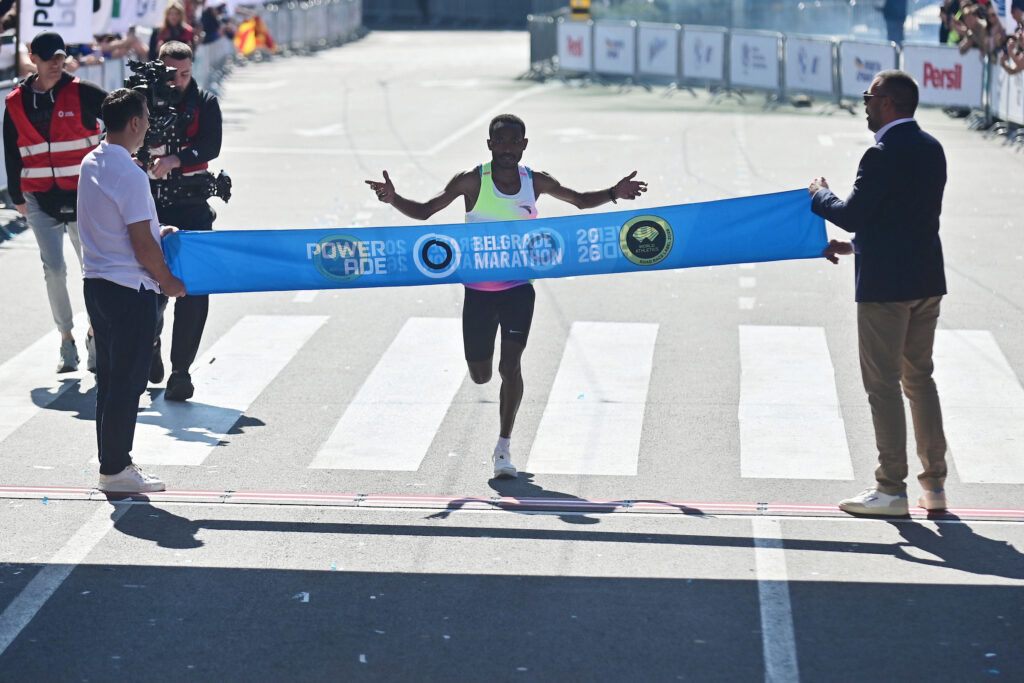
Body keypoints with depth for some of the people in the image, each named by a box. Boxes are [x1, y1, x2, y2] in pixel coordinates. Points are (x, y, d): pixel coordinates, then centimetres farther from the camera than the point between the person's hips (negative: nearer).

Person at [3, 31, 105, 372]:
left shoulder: (81, 92, -4)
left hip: (83, 195, -1)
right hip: (40, 199, 1)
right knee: (54, 270, -7)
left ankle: (95, 337, 21)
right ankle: (66, 341, 7)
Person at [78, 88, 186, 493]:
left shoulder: (91, 163, 7)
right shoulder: (130, 175, -20)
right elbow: (142, 247, -18)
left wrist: (153, 231, 22)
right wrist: (168, 281, -4)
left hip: (96, 283, 9)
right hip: (129, 289, -9)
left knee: (109, 376, 15)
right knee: (127, 379, -1)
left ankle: (112, 460, 22)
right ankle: (115, 470, 3)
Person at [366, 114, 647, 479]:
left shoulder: (535, 182, -3)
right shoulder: (472, 182, -9)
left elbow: (580, 200, 13)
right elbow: (424, 211, -8)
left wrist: (613, 193, -4)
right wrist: (394, 199, -28)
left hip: (518, 288, 0)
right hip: (478, 290, 0)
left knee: (510, 366, -14)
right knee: (480, 375, 10)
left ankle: (504, 446, -4)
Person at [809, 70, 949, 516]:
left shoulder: (884, 154, -18)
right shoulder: (931, 149, 10)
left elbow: (851, 215, -17)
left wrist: (821, 196, 3)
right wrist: (855, 245, 20)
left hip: (885, 285, -8)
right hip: (927, 281, 8)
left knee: (882, 384, -1)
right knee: (919, 378, 15)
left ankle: (891, 488, 2)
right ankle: (934, 485, 17)